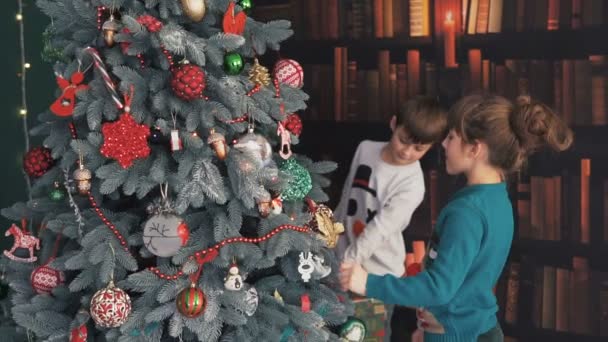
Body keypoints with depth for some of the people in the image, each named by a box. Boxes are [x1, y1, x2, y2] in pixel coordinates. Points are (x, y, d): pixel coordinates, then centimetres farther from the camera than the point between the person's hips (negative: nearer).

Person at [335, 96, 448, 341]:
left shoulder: (412, 185, -21)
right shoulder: (365, 149, -4)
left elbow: (380, 229, -25)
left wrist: (348, 263, -29)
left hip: (379, 271, -5)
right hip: (344, 254, 5)